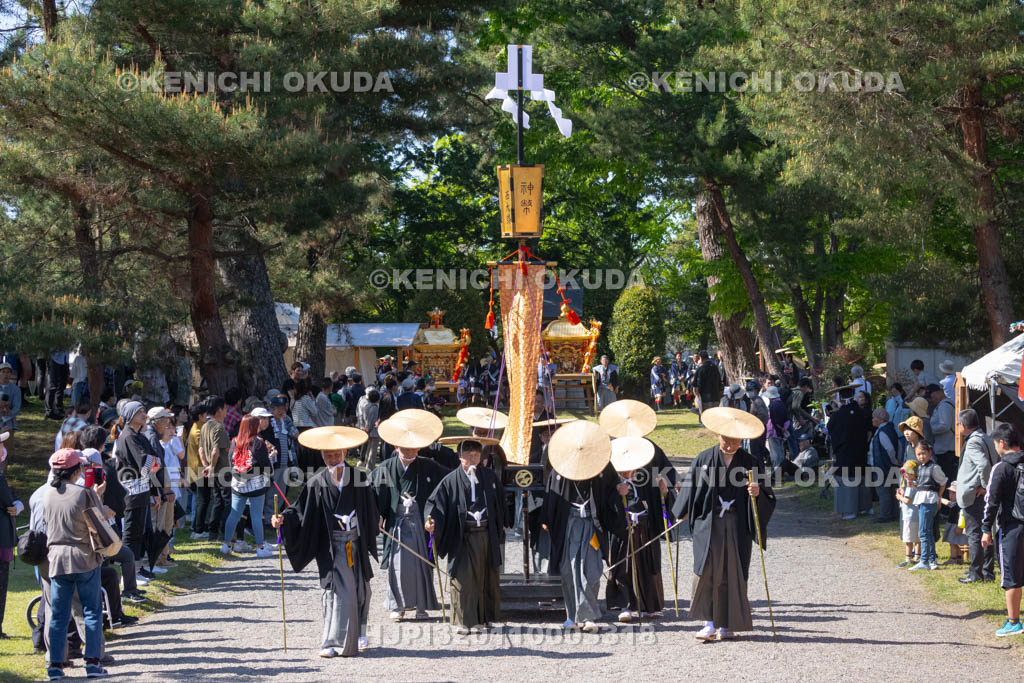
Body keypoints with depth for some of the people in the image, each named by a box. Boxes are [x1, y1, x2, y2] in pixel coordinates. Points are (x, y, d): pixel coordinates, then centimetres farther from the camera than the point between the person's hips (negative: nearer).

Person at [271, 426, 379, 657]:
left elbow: (372, 510, 13)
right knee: (338, 591, -12)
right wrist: (282, 519, -23)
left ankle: (357, 633, 33)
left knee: (359, 590, 13)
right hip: (332, 546, -3)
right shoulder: (317, 484, -3)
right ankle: (335, 642, -9)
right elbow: (300, 511, -7)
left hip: (357, 545, 3)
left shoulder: (359, 478, 2)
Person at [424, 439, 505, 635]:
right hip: (462, 536, -3)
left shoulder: (490, 478, 7)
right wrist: (431, 521, -24)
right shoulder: (451, 481, -3)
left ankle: (487, 617, 24)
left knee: (488, 577, 10)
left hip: (487, 535, 3)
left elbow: (500, 503, 15)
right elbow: (435, 501, -6)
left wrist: (501, 527, 11)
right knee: (462, 578, -6)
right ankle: (463, 621, -2)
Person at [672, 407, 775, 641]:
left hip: (737, 527, 1)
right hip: (708, 524, -1)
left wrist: (757, 493, -19)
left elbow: (768, 497, 2)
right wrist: (683, 513, 19)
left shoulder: (750, 463, 3)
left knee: (733, 574, 2)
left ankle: (726, 625, 11)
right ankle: (710, 623, -8)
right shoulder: (703, 460, 2)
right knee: (707, 571, -10)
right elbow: (690, 488, 14)